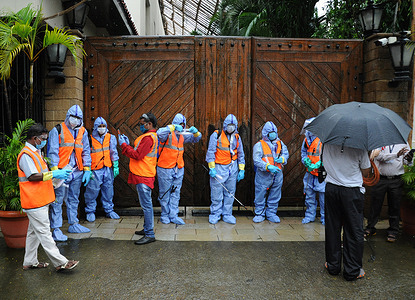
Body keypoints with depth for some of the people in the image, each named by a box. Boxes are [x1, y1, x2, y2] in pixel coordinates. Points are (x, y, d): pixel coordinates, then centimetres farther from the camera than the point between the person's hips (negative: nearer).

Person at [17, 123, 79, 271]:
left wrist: (56, 174, 10)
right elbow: (32, 176, -22)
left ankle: (30, 262, 26)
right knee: (44, 232, -5)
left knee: (34, 231, 16)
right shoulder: (26, 155, -15)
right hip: (35, 202, -11)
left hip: (40, 200, 11)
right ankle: (60, 262, -3)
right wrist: (53, 174, -21)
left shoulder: (35, 152, 18)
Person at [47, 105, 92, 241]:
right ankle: (56, 229, 2)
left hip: (77, 171, 5)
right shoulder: (57, 130, -2)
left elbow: (86, 151, 15)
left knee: (74, 199, 15)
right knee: (58, 200, -4)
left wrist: (87, 169, 7)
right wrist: (55, 170, -15)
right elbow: (52, 152, -7)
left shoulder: (83, 131, 13)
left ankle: (73, 224, 26)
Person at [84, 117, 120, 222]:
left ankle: (109, 210, 23)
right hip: (95, 170, -3)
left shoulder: (110, 138, 5)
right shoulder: (90, 139, -3)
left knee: (108, 190, 10)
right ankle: (90, 211, 17)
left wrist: (116, 166, 4)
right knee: (92, 191, 0)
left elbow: (113, 153, 8)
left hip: (108, 169, 3)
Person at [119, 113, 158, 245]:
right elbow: (138, 153, 19)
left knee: (146, 205, -9)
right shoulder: (151, 136, 19)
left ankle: (149, 235, -6)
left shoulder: (148, 137, -15)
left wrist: (124, 145, -10)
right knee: (146, 204, 17)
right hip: (142, 175, 11)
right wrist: (128, 145, 11)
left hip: (143, 176, -11)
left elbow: (137, 155, -19)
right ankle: (147, 229, 27)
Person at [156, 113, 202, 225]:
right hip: (165, 169, -6)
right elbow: (160, 133, -32)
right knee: (165, 193, 6)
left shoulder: (183, 135, 9)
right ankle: (165, 215, 20)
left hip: (179, 169, 6)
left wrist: (195, 132, -6)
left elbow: (197, 138, 16)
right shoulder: (168, 134, -10)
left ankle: (173, 216, 15)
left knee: (175, 193, 8)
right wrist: (173, 127, -38)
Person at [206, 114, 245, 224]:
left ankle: (227, 214, 19)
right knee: (217, 193, -1)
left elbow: (241, 154, 15)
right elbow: (210, 152, -6)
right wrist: (212, 168, -12)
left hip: (232, 168, 4)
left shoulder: (237, 137, 11)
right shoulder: (216, 135, -3)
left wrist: (242, 169, 9)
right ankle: (215, 215, 13)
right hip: (219, 167, -4)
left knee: (230, 193, 8)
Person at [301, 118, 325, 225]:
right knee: (309, 195, 12)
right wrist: (306, 161, -1)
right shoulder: (306, 140, 7)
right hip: (309, 173, 6)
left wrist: (316, 165, -23)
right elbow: (303, 153, 19)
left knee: (323, 196, 2)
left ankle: (324, 217, 16)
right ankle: (309, 216, 25)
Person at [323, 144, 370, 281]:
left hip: (331, 188, 3)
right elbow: (366, 172, -3)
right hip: (352, 191, -3)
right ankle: (352, 271, 16)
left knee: (332, 228, 13)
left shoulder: (327, 144, -5)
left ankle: (332, 265, 24)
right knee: (354, 231, 8)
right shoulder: (359, 147, -14)